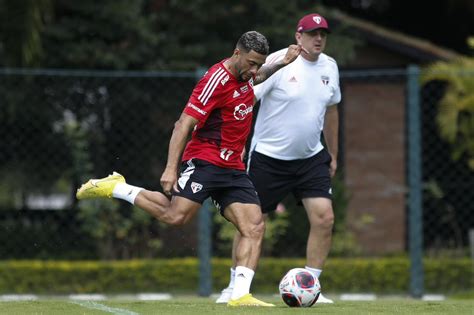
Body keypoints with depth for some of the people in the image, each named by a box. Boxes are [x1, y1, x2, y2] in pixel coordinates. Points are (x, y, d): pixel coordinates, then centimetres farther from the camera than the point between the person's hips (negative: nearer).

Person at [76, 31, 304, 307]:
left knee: (255, 227, -8)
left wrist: (283, 63, 26)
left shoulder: (244, 74, 10)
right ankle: (116, 188, -4)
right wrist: (171, 169, -24)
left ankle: (240, 294, -12)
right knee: (176, 215, -24)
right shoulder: (217, 80, -16)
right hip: (204, 160, -8)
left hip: (233, 168, 8)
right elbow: (183, 125, -18)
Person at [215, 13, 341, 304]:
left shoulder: (329, 67, 5)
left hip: (311, 158, 5)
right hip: (268, 157, -5)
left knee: (324, 218, -9)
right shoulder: (279, 63, -15)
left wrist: (333, 155, 21)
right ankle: (234, 287, 16)